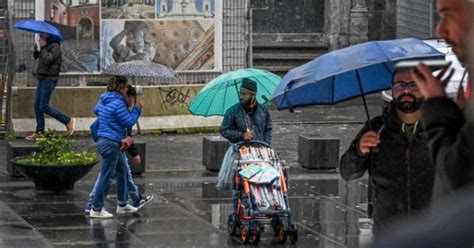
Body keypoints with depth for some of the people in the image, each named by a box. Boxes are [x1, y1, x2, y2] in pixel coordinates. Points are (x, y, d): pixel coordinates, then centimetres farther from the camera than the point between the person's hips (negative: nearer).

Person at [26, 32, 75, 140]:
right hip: (42, 79, 10)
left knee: (44, 107, -10)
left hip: (49, 80, -10)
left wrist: (42, 48, -17)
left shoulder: (55, 47, -14)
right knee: (37, 106, 9)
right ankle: (39, 132, 13)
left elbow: (47, 60, -26)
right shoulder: (47, 46, 15)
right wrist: (36, 50, 1)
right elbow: (37, 58, 19)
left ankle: (68, 121, -1)